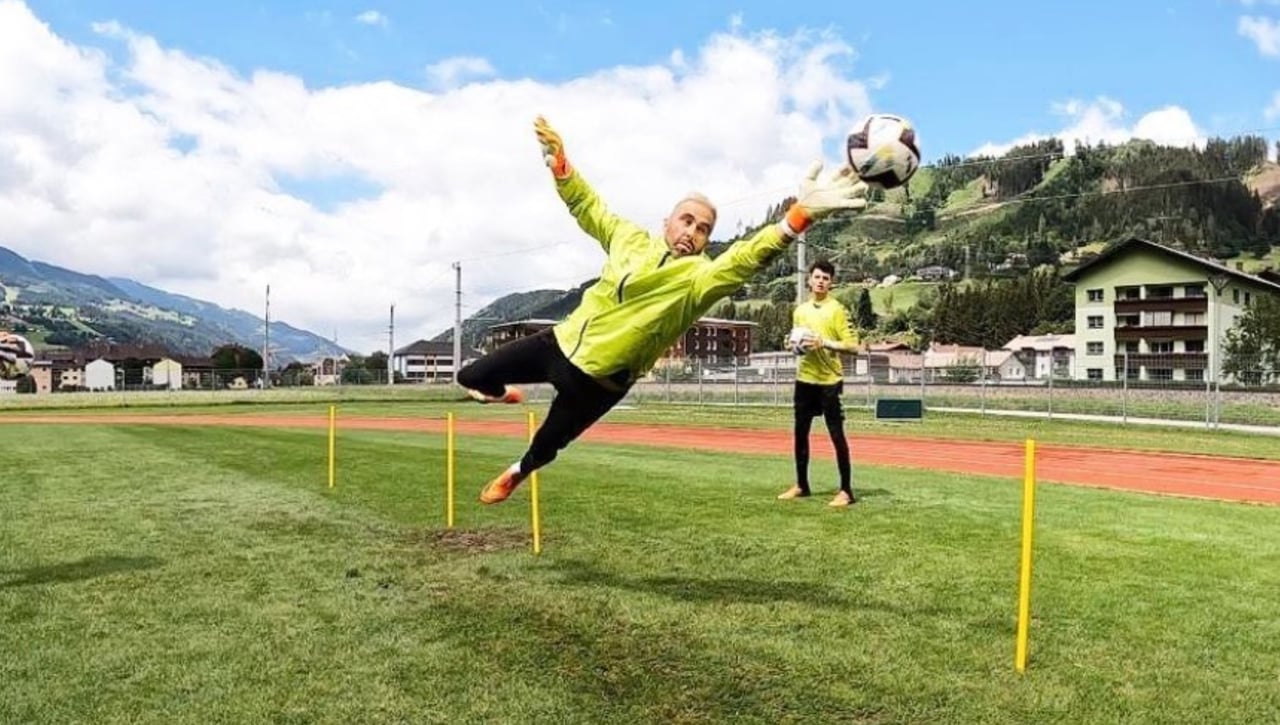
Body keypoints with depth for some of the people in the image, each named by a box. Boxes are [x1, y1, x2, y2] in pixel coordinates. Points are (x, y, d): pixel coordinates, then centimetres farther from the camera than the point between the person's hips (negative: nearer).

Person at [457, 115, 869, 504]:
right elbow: (587, 205, 15)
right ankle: (503, 394, 47)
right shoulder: (631, 239, 1)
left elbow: (748, 256, -35)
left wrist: (800, 215, -52)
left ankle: (516, 473, 49)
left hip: (598, 380, -4)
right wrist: (558, 159, 6)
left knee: (544, 447, 11)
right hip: (560, 342, 5)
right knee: (471, 377, 9)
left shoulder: (701, 277, -16)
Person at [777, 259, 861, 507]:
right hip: (804, 379, 6)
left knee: (836, 435, -3)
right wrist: (793, 346, -1)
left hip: (829, 381, -6)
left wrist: (824, 342, -22)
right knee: (800, 433, 11)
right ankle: (801, 485, 23)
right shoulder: (800, 310, 10)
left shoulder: (837, 310, -7)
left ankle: (846, 490, 4)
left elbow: (852, 345, -11)